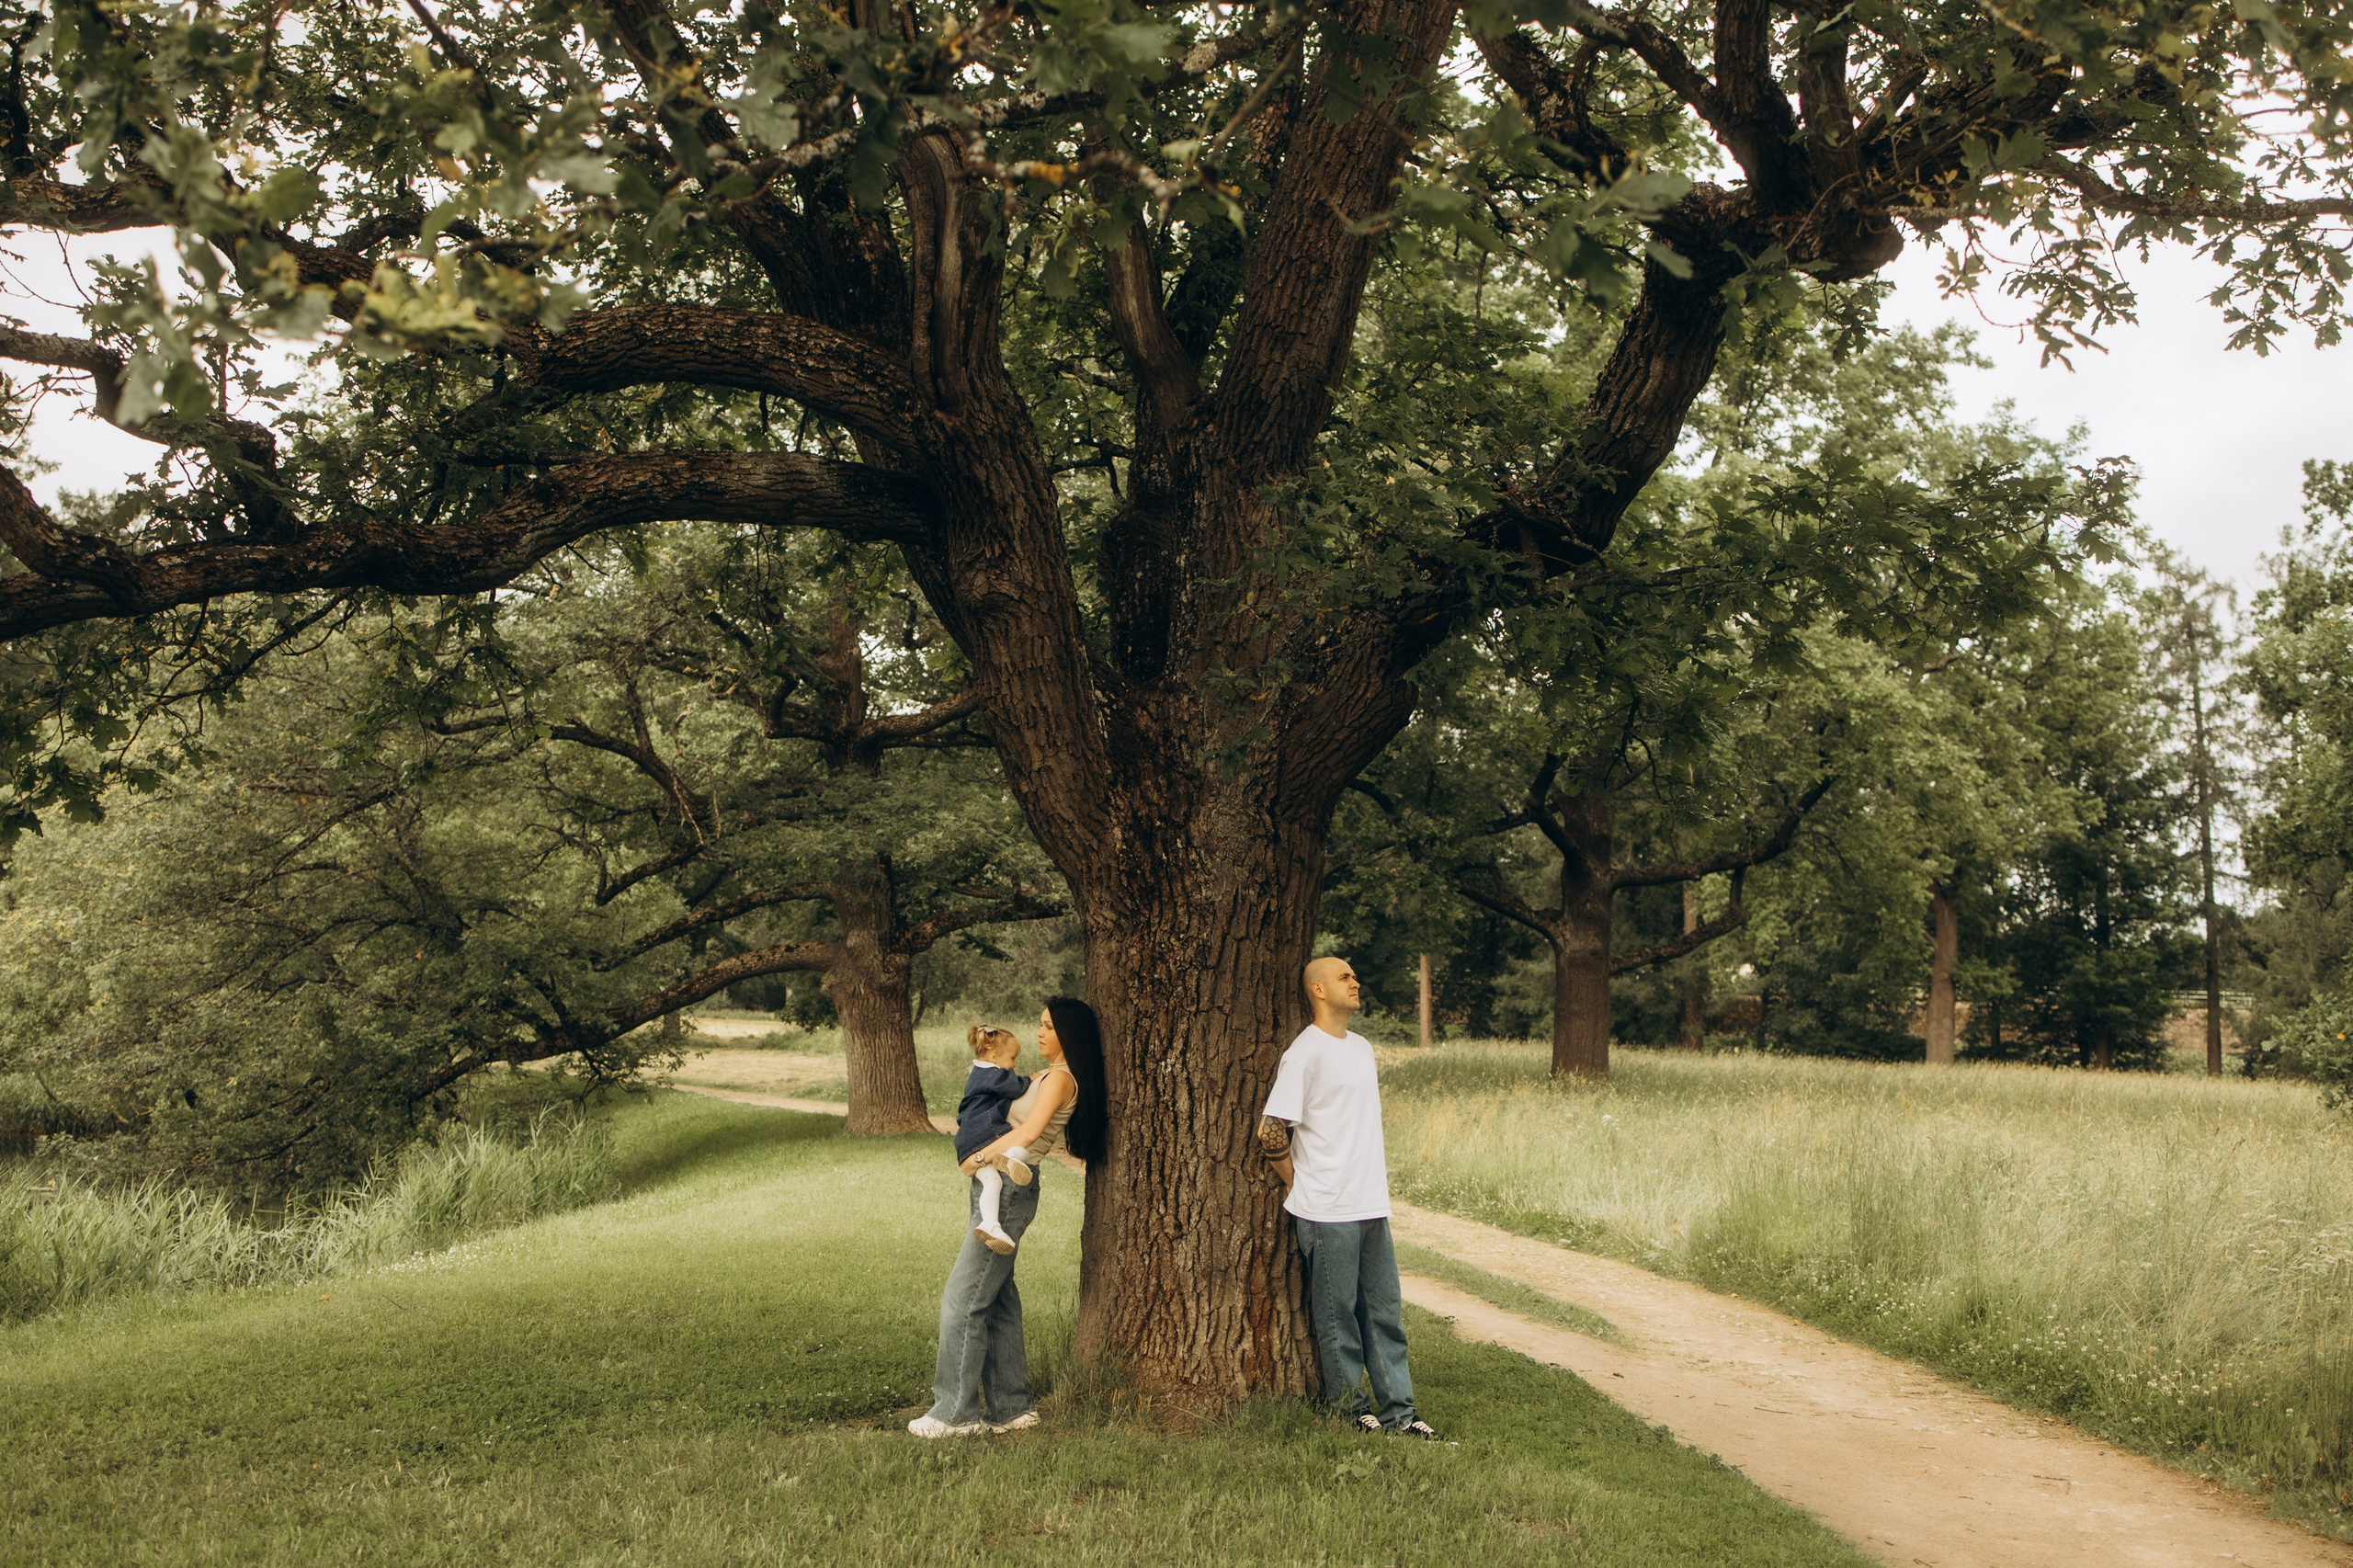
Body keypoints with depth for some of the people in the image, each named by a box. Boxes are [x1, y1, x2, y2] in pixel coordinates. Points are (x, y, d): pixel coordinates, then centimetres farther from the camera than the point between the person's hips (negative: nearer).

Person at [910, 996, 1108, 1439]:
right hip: (998, 1190, 10)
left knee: (961, 1300, -8)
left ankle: (955, 1412, -2)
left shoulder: (1061, 1078, -12)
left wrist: (980, 1157, -17)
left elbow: (1028, 1132, -25)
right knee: (997, 1301, 12)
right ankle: (1010, 1407, 18)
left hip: (1009, 1191, -10)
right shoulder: (1044, 1078, 18)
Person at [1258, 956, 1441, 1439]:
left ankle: (1398, 1411, 15)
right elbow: (1271, 1133, -14)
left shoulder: (1362, 1047, 14)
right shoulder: (1305, 1052, -12)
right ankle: (1348, 1406, 15)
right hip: (1327, 1213, -8)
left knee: (1385, 1309, 9)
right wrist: (1302, 1187, -4)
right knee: (1338, 1313, 3)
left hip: (1371, 1206, 8)